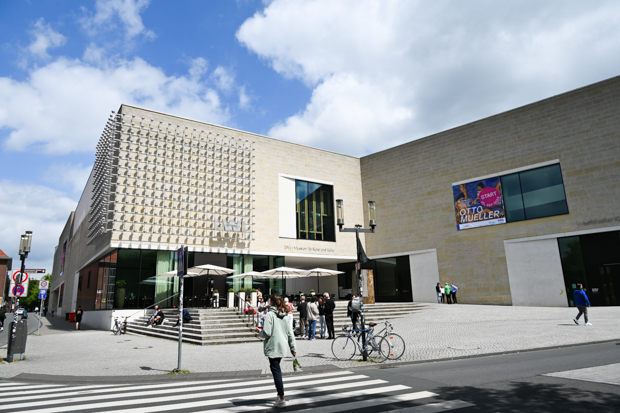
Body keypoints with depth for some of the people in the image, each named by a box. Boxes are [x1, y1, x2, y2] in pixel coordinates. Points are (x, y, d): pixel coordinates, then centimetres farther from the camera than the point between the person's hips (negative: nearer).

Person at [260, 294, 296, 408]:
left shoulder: (269, 315, -13)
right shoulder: (284, 315, 6)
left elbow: (267, 333, -19)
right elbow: (290, 333, 7)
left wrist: (260, 333, 3)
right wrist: (293, 348, 14)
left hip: (273, 347, -7)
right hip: (283, 346, 7)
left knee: (276, 371, 0)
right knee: (277, 369, 21)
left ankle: (282, 399, 3)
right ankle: (280, 394, 25)